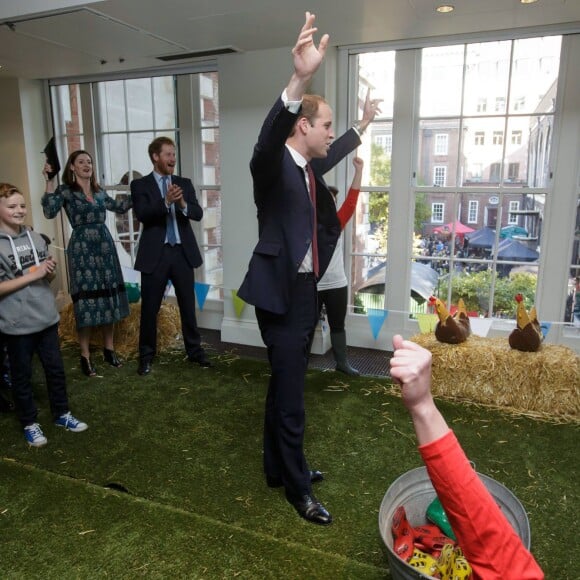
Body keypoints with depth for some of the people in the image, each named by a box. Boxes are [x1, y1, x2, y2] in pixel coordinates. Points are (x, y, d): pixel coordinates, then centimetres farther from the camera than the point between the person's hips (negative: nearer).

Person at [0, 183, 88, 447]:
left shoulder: (36, 238, 4)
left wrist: (50, 272, -7)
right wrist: (33, 274, -19)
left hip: (46, 316, 5)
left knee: (55, 368, 14)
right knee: (22, 375, 12)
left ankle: (61, 414, 32)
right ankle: (30, 423, 28)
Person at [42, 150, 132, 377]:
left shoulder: (98, 191, 14)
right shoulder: (65, 190, -1)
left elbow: (118, 207, 28)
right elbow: (49, 212, -17)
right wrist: (49, 182, -19)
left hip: (105, 246, 5)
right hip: (82, 249, -5)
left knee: (109, 296, 6)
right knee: (86, 298, -4)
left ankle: (109, 348, 19)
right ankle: (85, 355, 6)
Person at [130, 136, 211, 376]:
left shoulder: (184, 183, 10)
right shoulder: (140, 185, 2)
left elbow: (198, 214, 0)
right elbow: (142, 214, -14)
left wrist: (183, 204, -20)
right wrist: (166, 202, -27)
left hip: (183, 252, 3)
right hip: (155, 253, -2)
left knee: (188, 304, 11)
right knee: (150, 308, 5)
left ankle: (194, 350, 24)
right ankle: (146, 355, 20)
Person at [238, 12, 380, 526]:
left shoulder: (308, 167, 11)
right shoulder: (273, 164, -14)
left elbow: (329, 156, 34)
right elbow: (269, 137, -38)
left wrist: (363, 126, 46)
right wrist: (301, 79, -52)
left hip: (305, 290, 9)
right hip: (281, 294, -9)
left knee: (283, 387, 19)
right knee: (290, 396, 3)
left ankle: (278, 467, 37)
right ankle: (298, 488, 21)